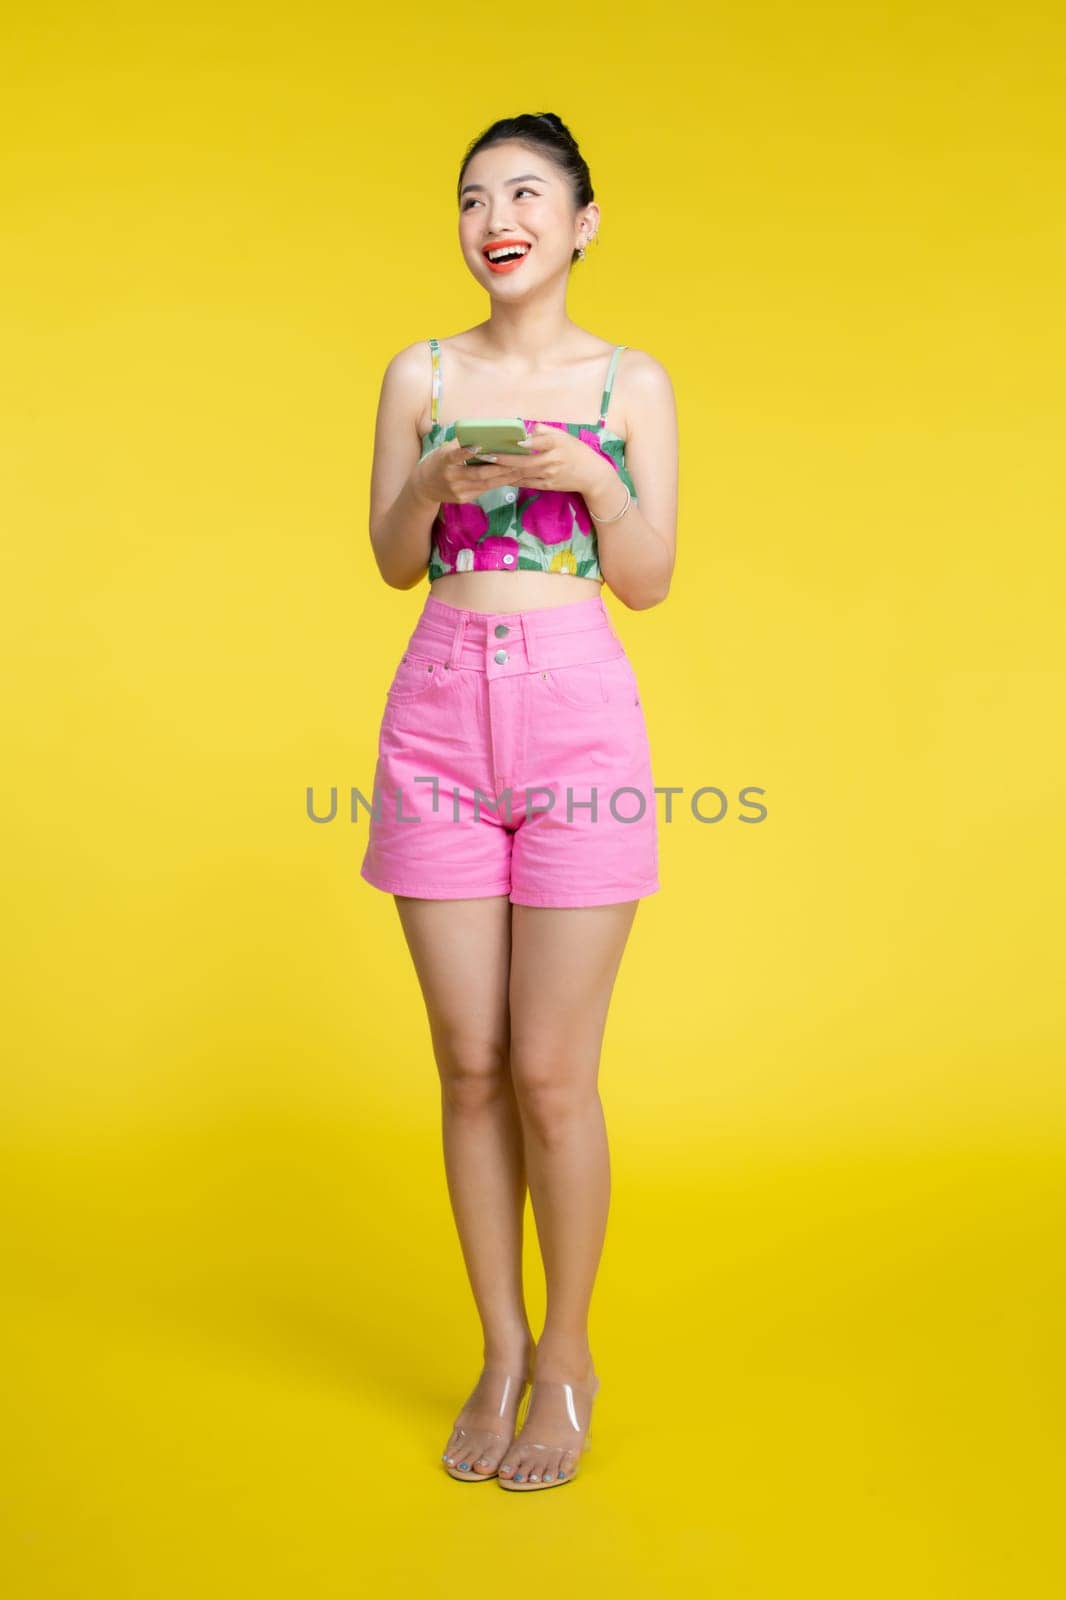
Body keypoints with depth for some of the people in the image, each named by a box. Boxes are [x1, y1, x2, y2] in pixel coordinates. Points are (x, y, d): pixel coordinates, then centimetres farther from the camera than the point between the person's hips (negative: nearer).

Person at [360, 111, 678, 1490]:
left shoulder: (631, 383, 6)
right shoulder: (419, 377, 11)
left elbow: (648, 582, 4)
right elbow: (392, 563, 10)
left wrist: (592, 479, -11)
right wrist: (437, 480, -8)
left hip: (578, 719, -2)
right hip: (440, 723, 2)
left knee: (551, 1072, -1)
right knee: (470, 1066, 6)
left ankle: (566, 1354, 20)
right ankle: (499, 1351, 24)